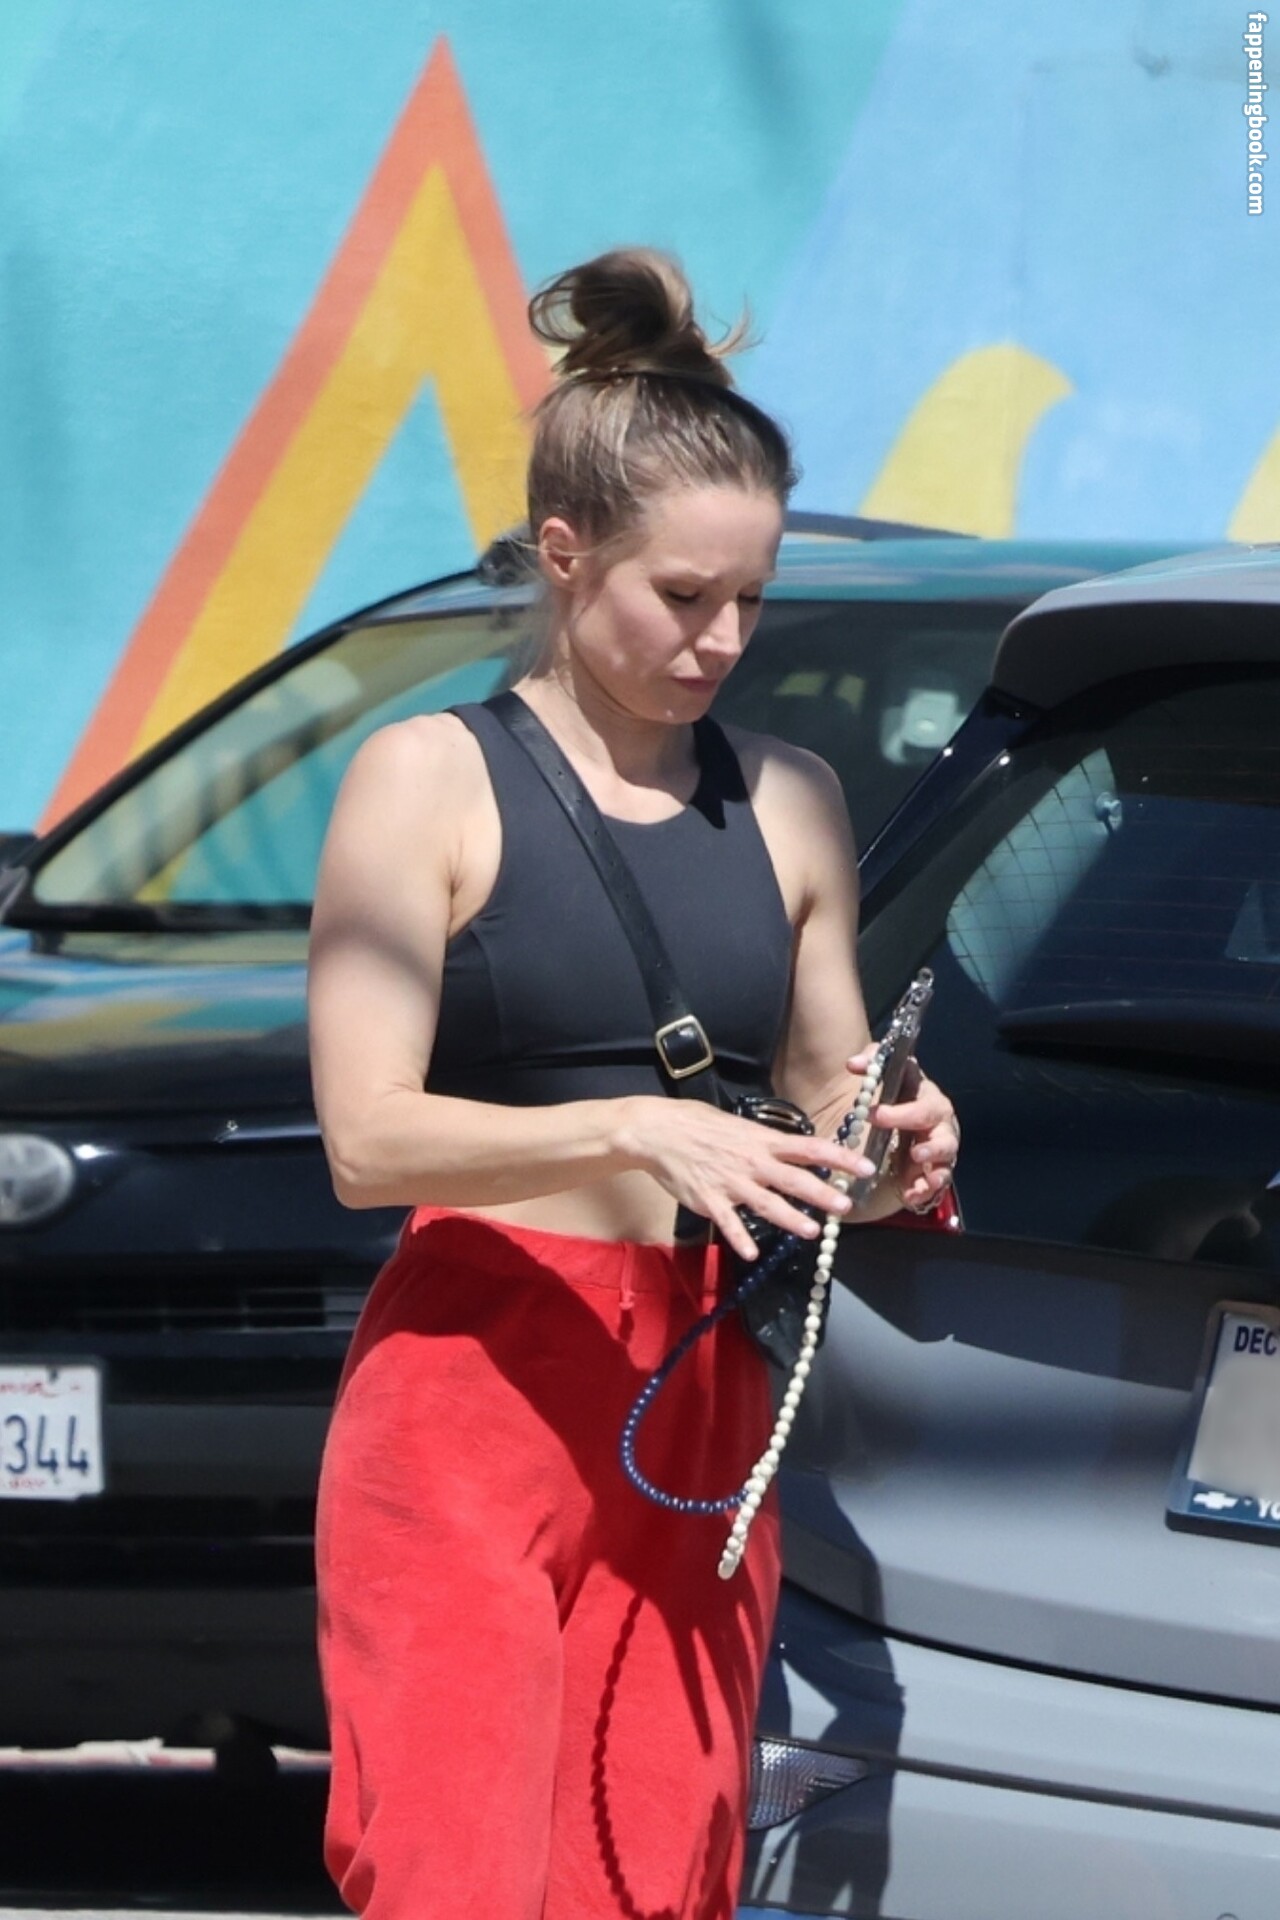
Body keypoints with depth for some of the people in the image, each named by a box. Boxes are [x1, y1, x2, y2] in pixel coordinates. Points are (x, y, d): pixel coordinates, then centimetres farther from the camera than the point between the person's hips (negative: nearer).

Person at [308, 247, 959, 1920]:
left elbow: (821, 1109, 22)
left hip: (701, 1406, 5)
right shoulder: (432, 780, -2)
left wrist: (885, 1152, -1)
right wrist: (636, 1129, -22)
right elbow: (367, 1138, -10)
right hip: (469, 1399, -4)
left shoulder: (788, 805, 13)